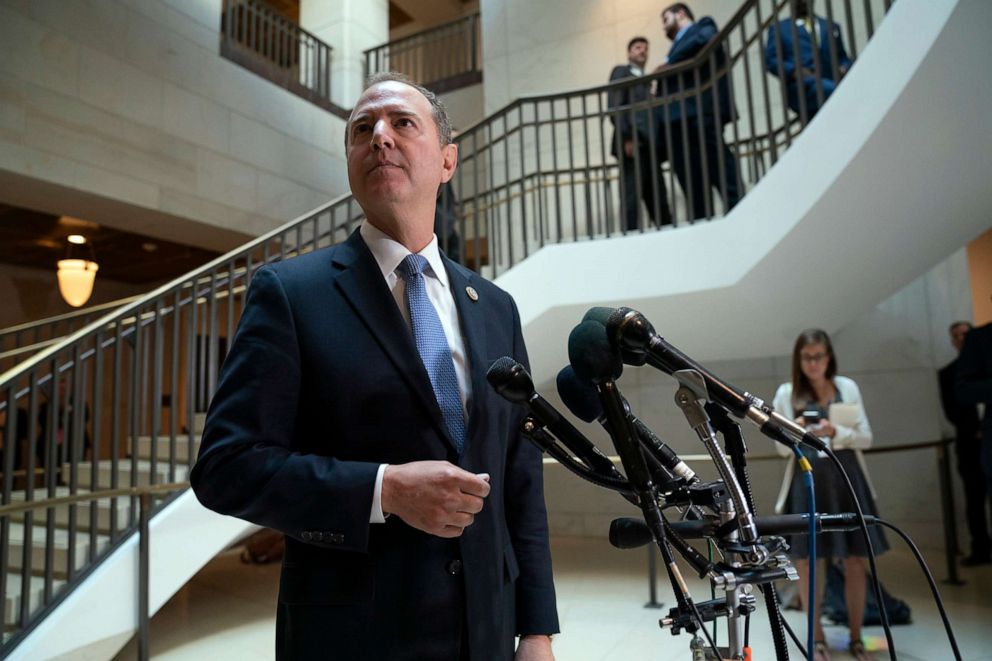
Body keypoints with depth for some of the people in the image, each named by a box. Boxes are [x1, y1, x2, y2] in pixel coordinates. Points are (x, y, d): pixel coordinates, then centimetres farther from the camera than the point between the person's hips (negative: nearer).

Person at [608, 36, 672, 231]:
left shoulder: (646, 81, 32)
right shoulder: (621, 72, 13)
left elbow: (651, 115, 22)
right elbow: (614, 107, -3)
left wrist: (660, 145, 7)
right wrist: (626, 138, -16)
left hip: (650, 146, 7)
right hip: (633, 143, -7)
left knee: (659, 199, 1)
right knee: (632, 197, -14)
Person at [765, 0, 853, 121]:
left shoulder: (831, 27, 30)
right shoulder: (779, 29, 20)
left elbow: (842, 58, 26)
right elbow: (770, 60, 7)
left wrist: (843, 69, 0)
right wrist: (794, 71, -12)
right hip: (800, 87, -4)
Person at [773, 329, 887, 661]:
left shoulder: (847, 387, 4)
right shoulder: (787, 393, 2)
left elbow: (866, 438, 4)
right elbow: (783, 448, 5)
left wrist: (836, 433, -14)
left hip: (847, 479, 1)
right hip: (807, 482, -1)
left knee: (856, 562, 6)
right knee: (808, 563, 3)